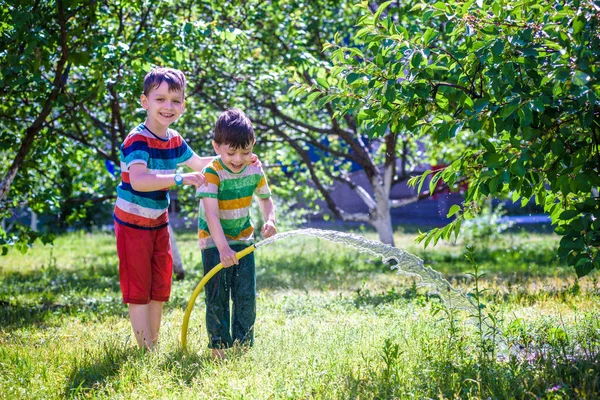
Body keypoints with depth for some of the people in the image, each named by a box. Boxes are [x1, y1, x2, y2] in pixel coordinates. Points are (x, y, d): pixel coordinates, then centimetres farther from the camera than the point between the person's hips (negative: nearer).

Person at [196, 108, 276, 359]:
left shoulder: (254, 170, -7)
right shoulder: (212, 173, -22)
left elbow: (265, 198, 9)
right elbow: (211, 214, -30)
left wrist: (269, 220, -13)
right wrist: (223, 248, -41)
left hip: (243, 238, 4)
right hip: (214, 240, -4)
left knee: (246, 295, 3)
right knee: (217, 295, -2)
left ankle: (243, 344, 14)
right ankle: (219, 345, 9)